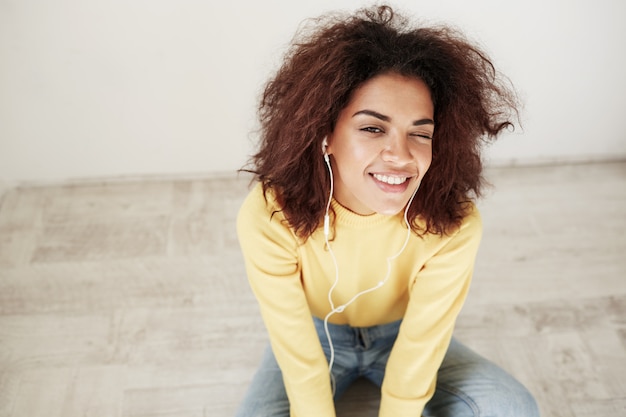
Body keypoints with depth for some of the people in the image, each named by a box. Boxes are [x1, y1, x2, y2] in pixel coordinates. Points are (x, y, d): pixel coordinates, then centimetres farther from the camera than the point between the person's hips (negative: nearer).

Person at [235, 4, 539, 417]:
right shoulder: (269, 218, -32)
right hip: (316, 334, -1)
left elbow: (417, 354, -22)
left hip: (404, 334, 1)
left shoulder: (453, 225, -30)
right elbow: (300, 361, -24)